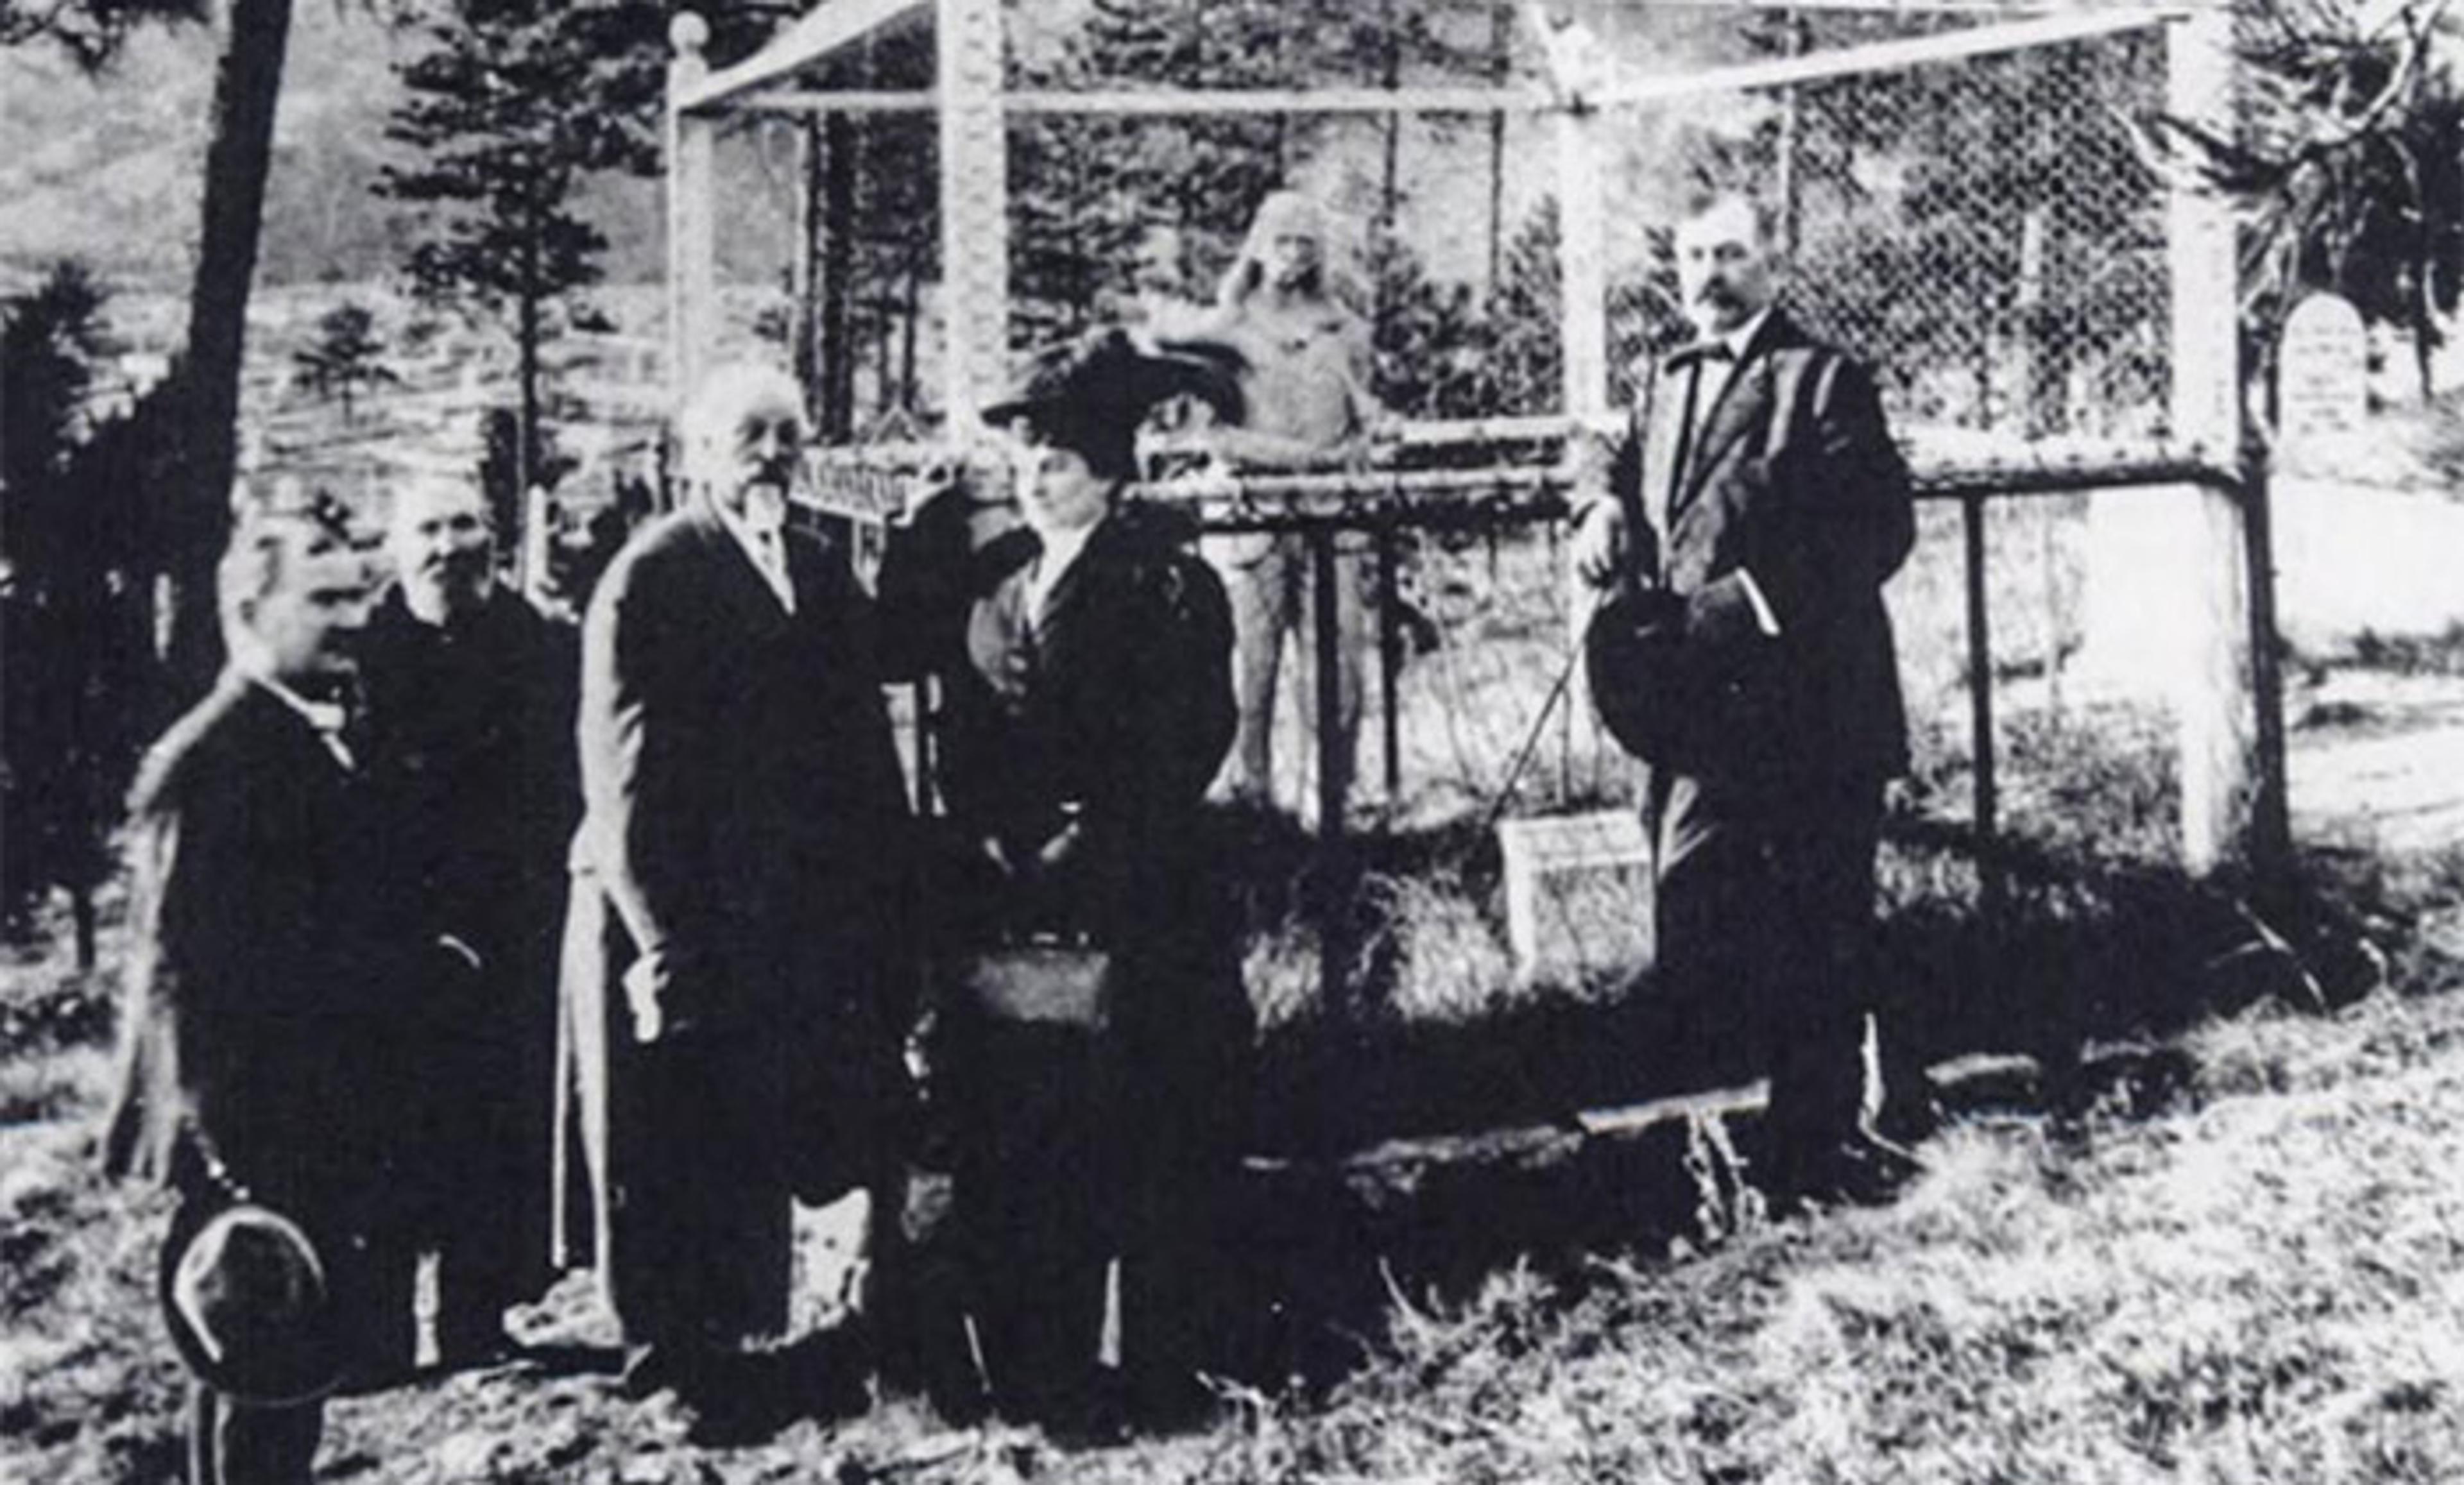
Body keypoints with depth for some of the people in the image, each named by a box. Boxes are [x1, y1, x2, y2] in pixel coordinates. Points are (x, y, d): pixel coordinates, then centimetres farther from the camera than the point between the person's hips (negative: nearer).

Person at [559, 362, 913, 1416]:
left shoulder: (822, 577, 12)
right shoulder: (647, 579, -8)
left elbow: (862, 754, 15)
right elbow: (624, 765, -12)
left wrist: (879, 895, 8)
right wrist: (659, 932, -18)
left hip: (790, 914, 6)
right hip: (670, 915, -6)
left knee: (753, 1140, 12)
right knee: (664, 1147, 3)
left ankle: (732, 1344, 24)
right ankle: (664, 1350, 16)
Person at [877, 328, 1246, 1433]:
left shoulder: (1165, 581, -3)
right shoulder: (983, 575, 14)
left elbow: (1187, 743, -9)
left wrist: (1088, 842, -13)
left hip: (1127, 916, -5)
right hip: (995, 912, 5)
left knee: (1145, 1156, 0)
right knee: (1007, 1160, 7)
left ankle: (1160, 1376, 11)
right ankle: (1034, 1377, 17)